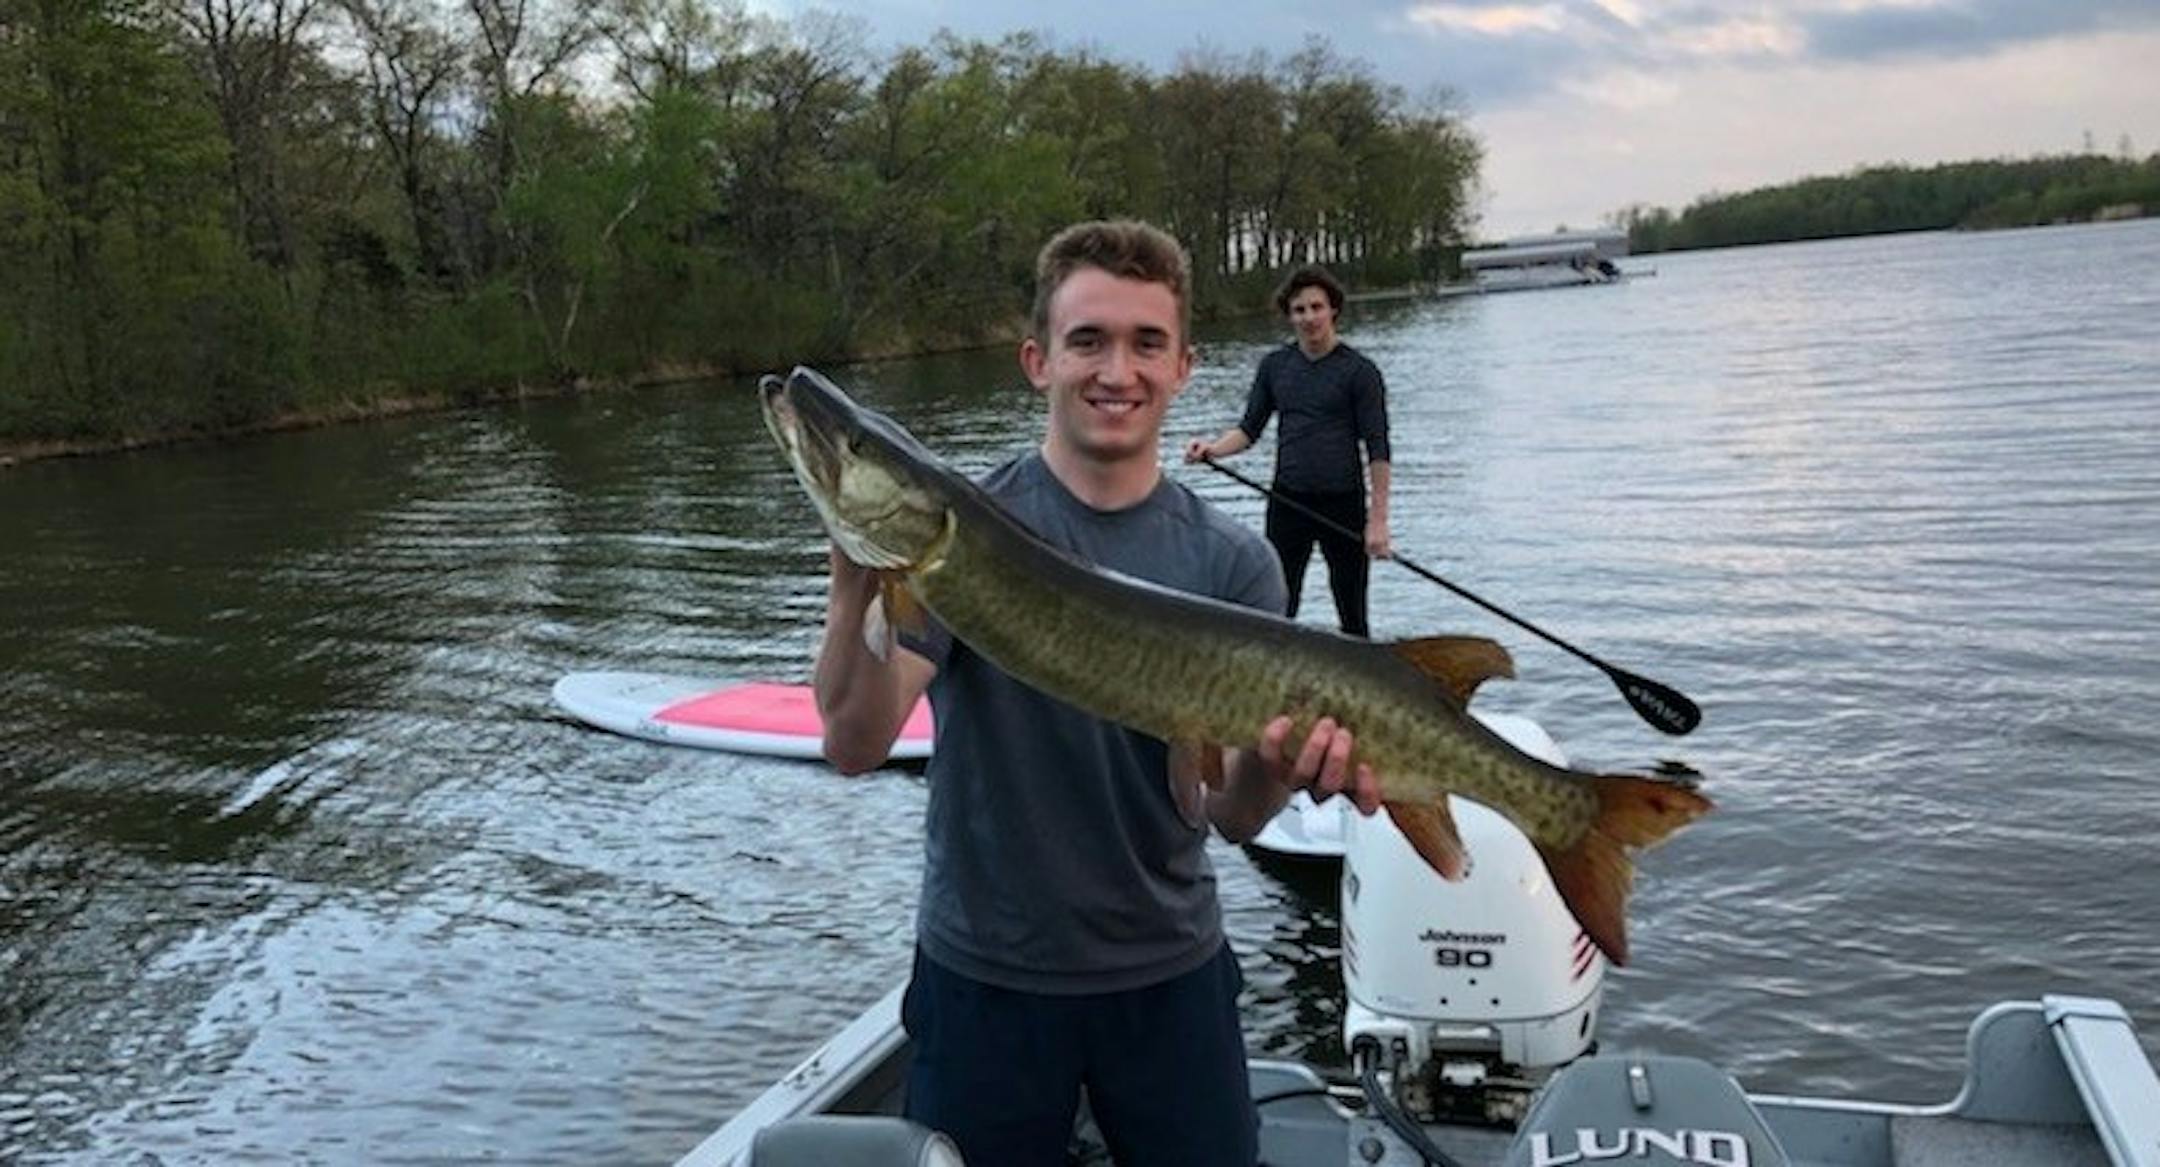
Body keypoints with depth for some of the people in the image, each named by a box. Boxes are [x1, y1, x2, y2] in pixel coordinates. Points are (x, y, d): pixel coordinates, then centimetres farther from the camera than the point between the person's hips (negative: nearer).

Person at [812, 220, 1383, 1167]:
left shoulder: (1232, 564, -4)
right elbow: (856, 745, -19)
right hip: (984, 978, -1)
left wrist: (1273, 767, -31)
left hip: (1170, 976, 2)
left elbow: (1230, 813, -9)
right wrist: (855, 585, -36)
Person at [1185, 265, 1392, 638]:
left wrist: (1378, 519, -12)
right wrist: (1213, 449, -10)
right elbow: (1250, 428, 11)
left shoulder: (1359, 370, -4)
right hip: (1287, 503, 3)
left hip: (1343, 505, -3)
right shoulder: (1274, 365, 8)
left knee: (1353, 616, 7)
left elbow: (1378, 450, -6)